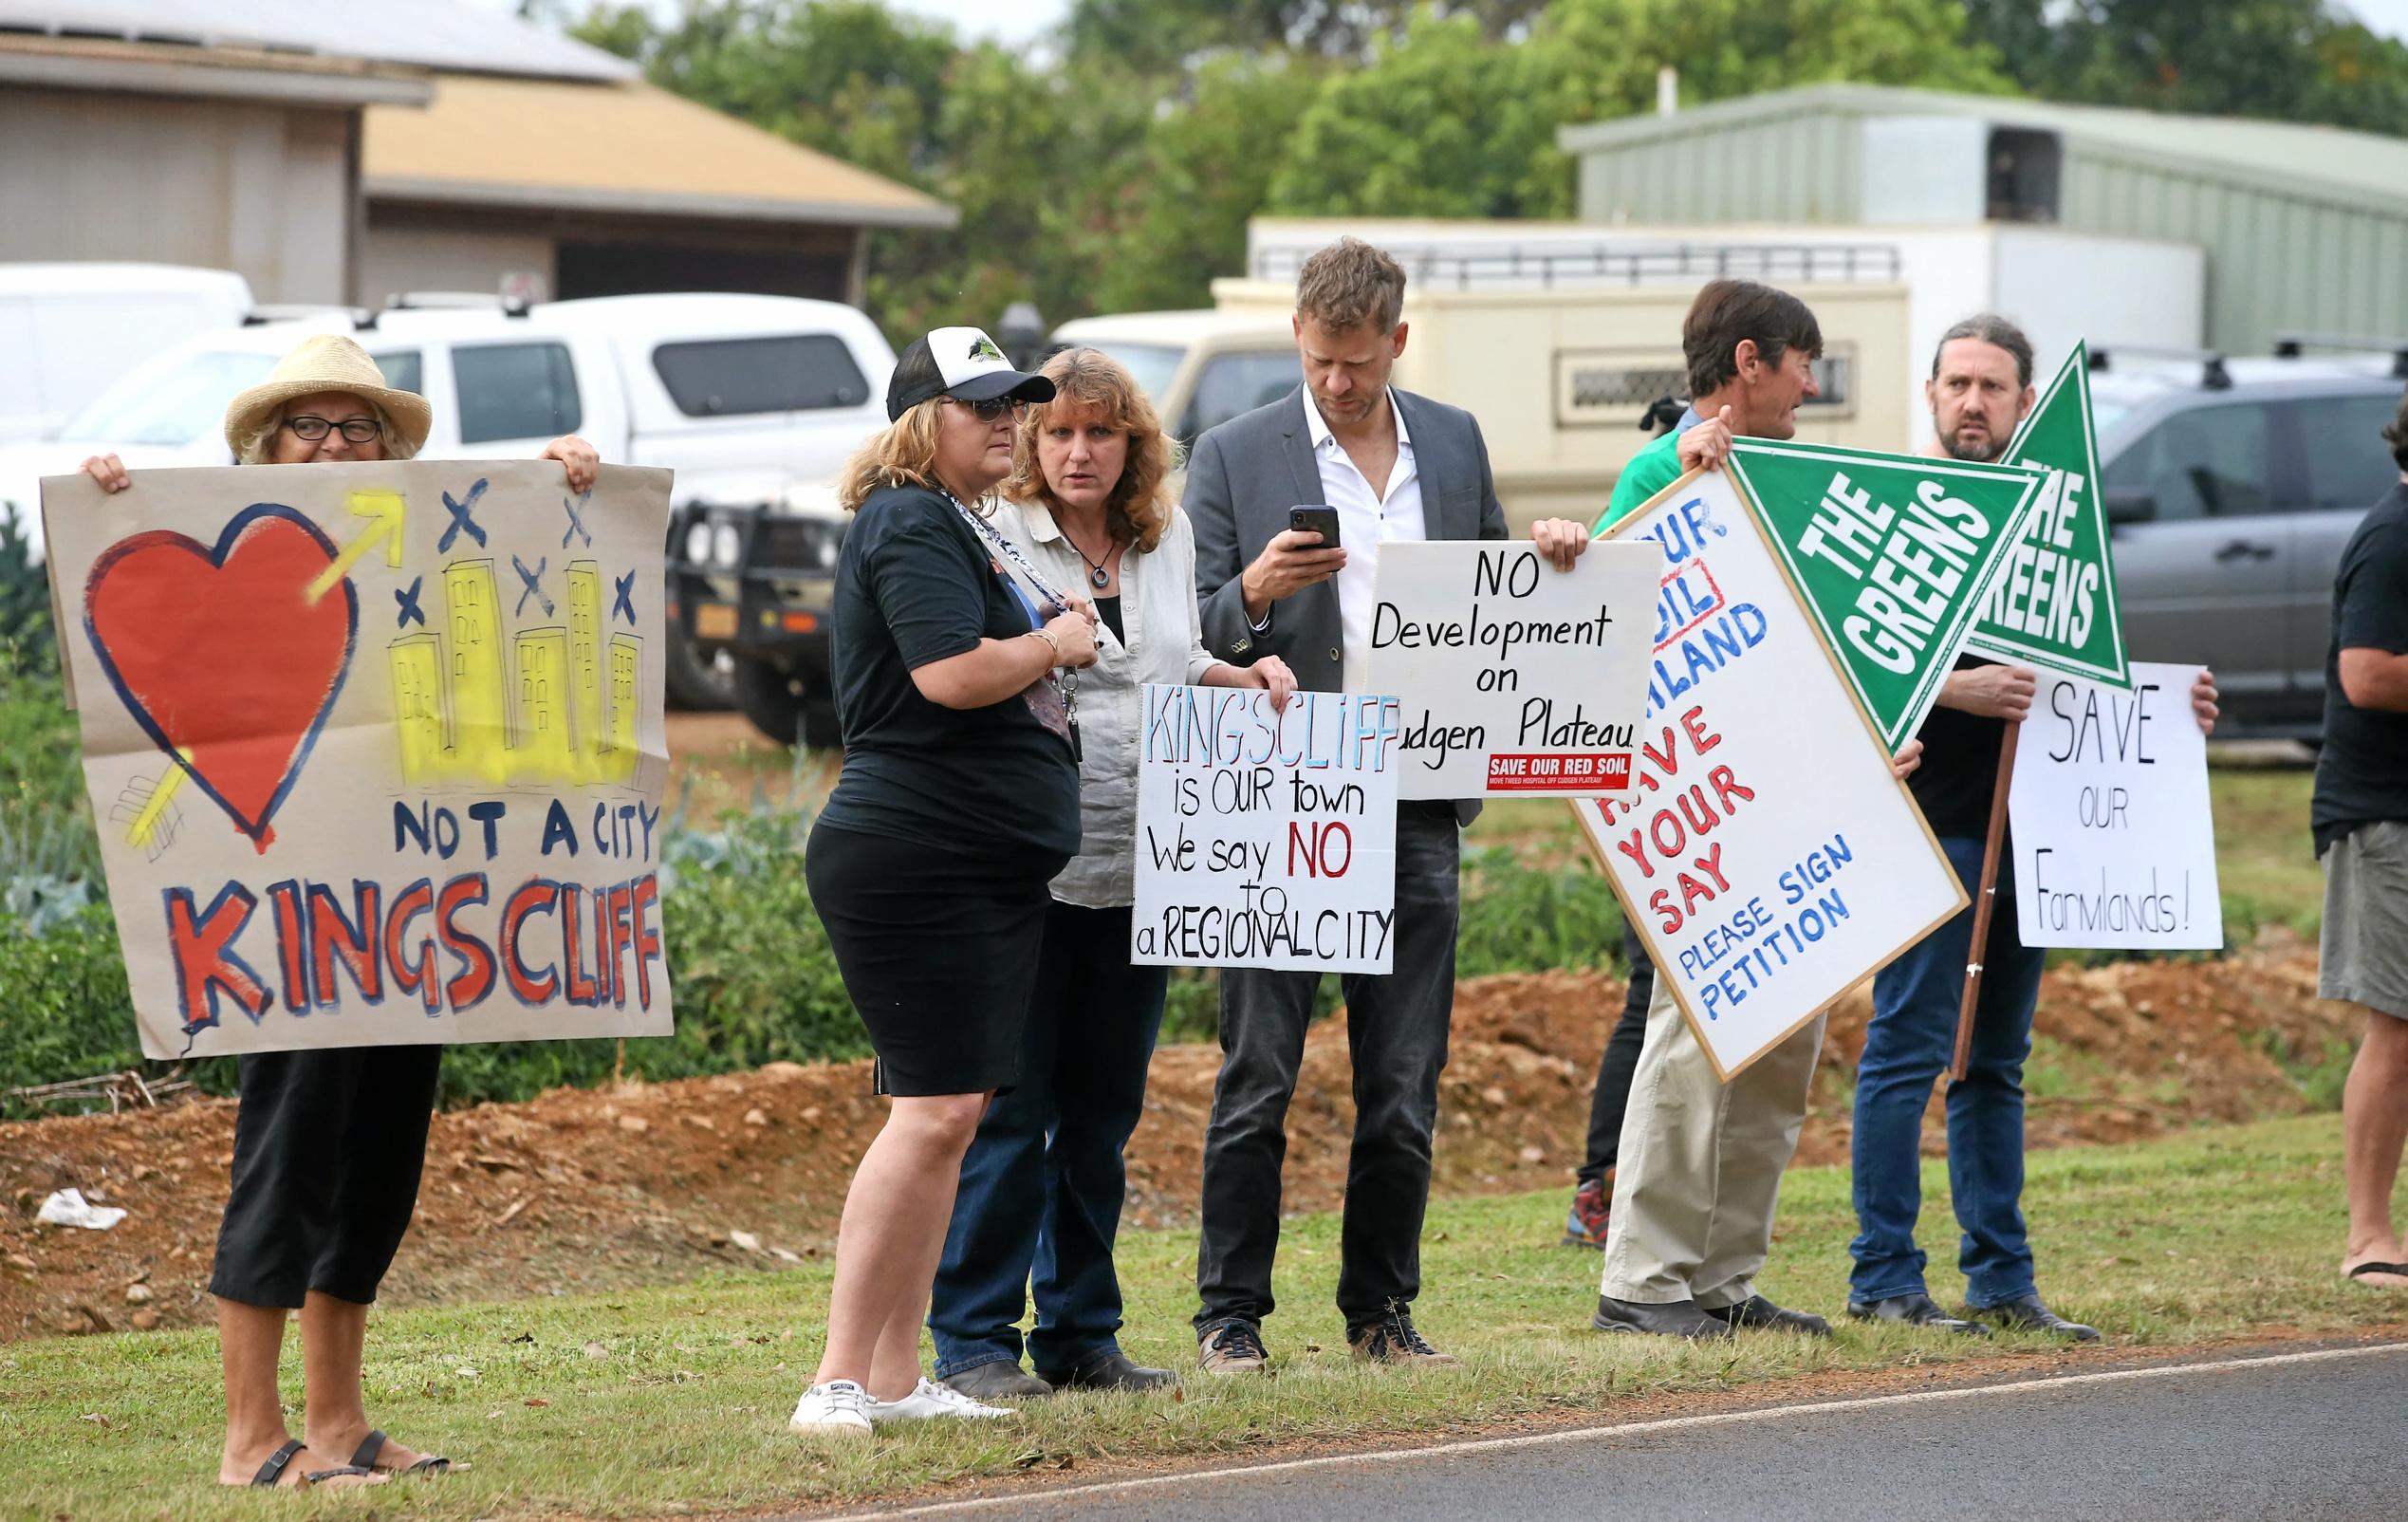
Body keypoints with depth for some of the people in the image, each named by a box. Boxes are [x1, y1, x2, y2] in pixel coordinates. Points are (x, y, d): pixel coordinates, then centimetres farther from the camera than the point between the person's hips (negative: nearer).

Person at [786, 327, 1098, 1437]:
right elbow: (953, 673, -25)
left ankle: (896, 1378, 13)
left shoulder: (971, 529, 19)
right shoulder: (913, 527, -13)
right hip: (914, 857, -11)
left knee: (953, 1112, 10)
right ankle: (840, 1381, -14)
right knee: (937, 1108, -14)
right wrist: (1058, 644, -10)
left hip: (990, 867, 11)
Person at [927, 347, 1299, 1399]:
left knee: (1102, 1111, 12)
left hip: (1139, 870, 6)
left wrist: (1243, 677, 8)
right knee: (1007, 1111, -5)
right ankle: (973, 1342, 1)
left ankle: (1079, 1334, 20)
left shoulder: (1168, 542, 13)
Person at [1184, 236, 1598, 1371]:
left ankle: (1382, 1311, 15)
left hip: (1415, 809, 3)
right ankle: (1230, 1315, 5)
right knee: (1257, 1078, -1)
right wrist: (1255, 592, -20)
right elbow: (1197, 631, 0)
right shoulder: (1235, 456, 1)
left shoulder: (1455, 444, 12)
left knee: (1404, 1088, 6)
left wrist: (1544, 565, 0)